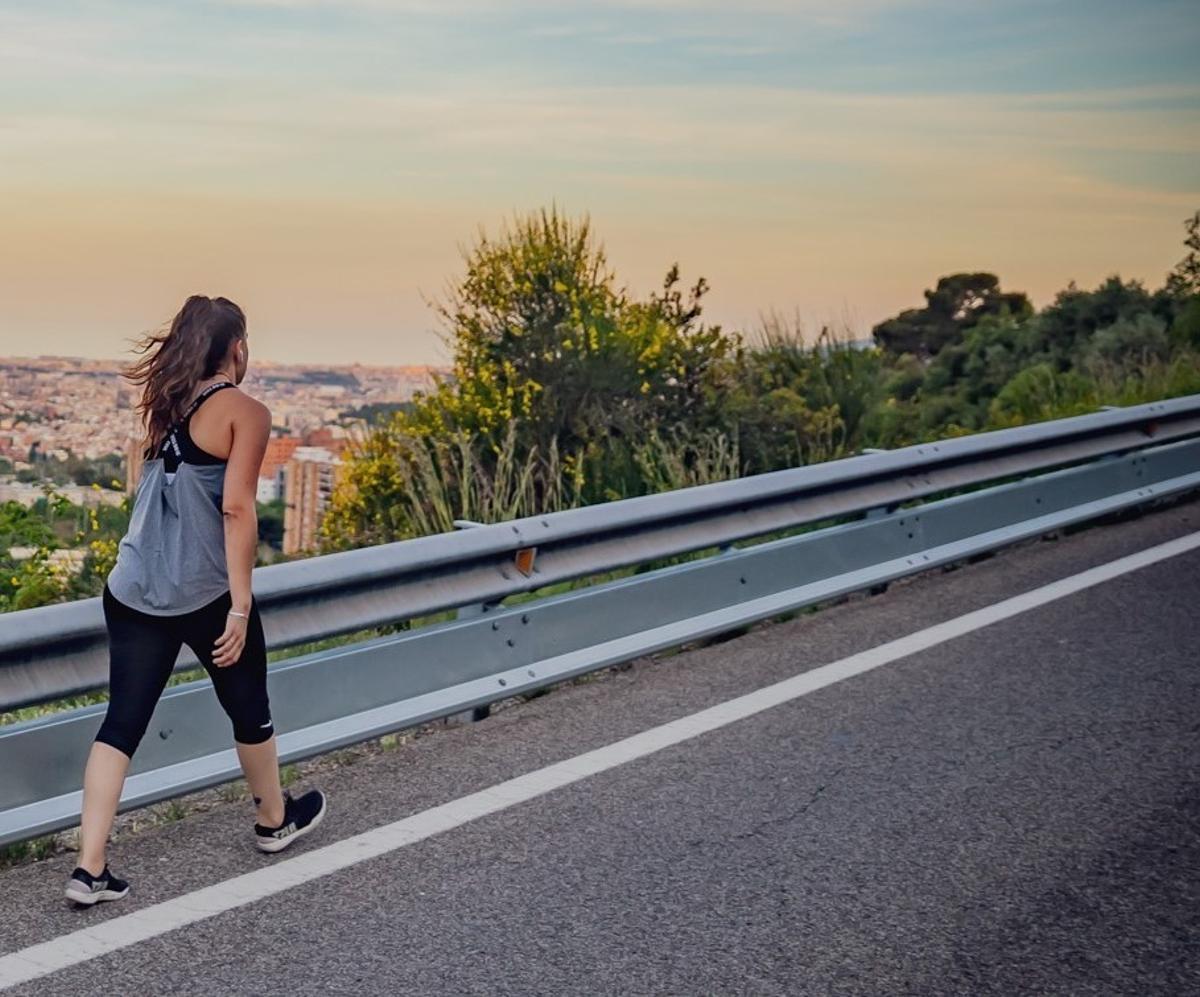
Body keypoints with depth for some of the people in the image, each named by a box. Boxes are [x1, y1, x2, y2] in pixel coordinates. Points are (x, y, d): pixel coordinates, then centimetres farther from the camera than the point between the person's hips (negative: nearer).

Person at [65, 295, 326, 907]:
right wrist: (240, 605, -16)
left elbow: (163, 495, 13)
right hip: (205, 596, -5)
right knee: (248, 711, 17)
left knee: (122, 722, 6)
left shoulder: (166, 408, 11)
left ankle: (90, 868, 1)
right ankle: (276, 820, 38)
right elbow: (236, 508, -17)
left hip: (132, 593, 5)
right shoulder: (245, 412, -9)